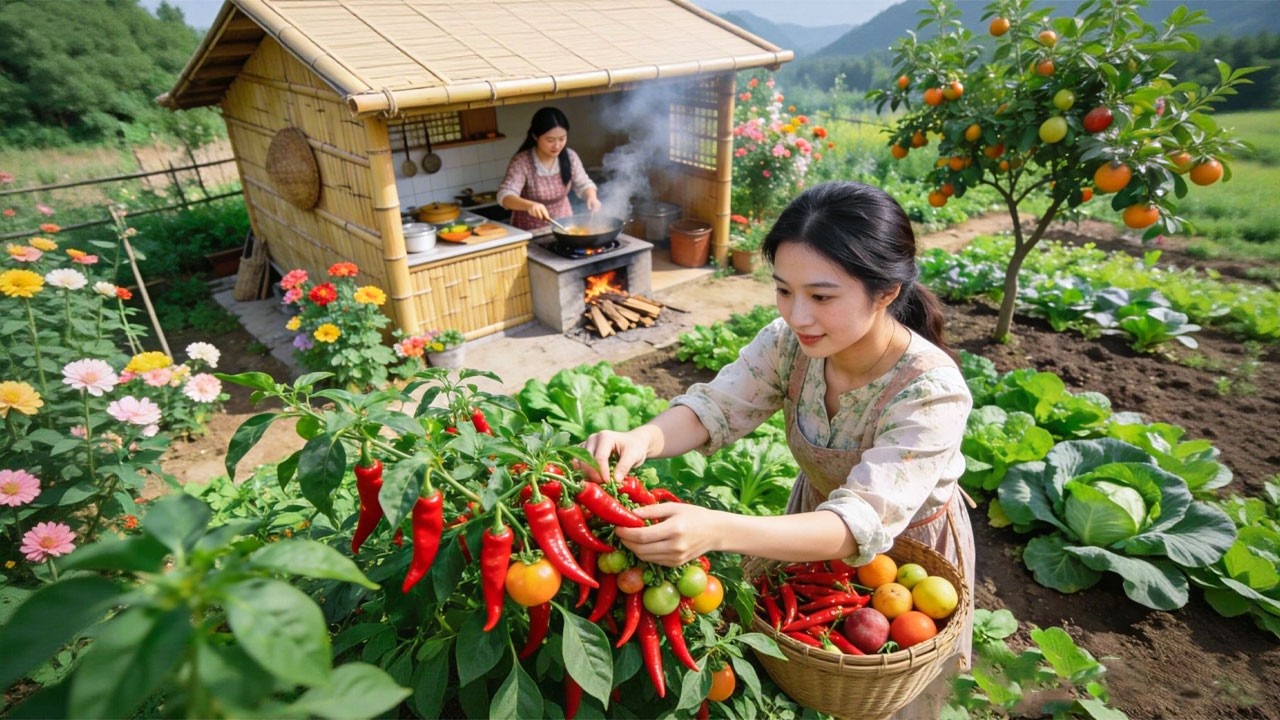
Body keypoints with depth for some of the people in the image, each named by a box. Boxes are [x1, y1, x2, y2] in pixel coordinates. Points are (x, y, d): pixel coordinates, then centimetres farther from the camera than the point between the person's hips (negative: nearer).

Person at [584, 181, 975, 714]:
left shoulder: (931, 393, -37)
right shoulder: (790, 341, -22)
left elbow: (863, 523, -44)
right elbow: (714, 406, -24)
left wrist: (719, 531, -60)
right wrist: (644, 438, -48)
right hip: (816, 526, 4)